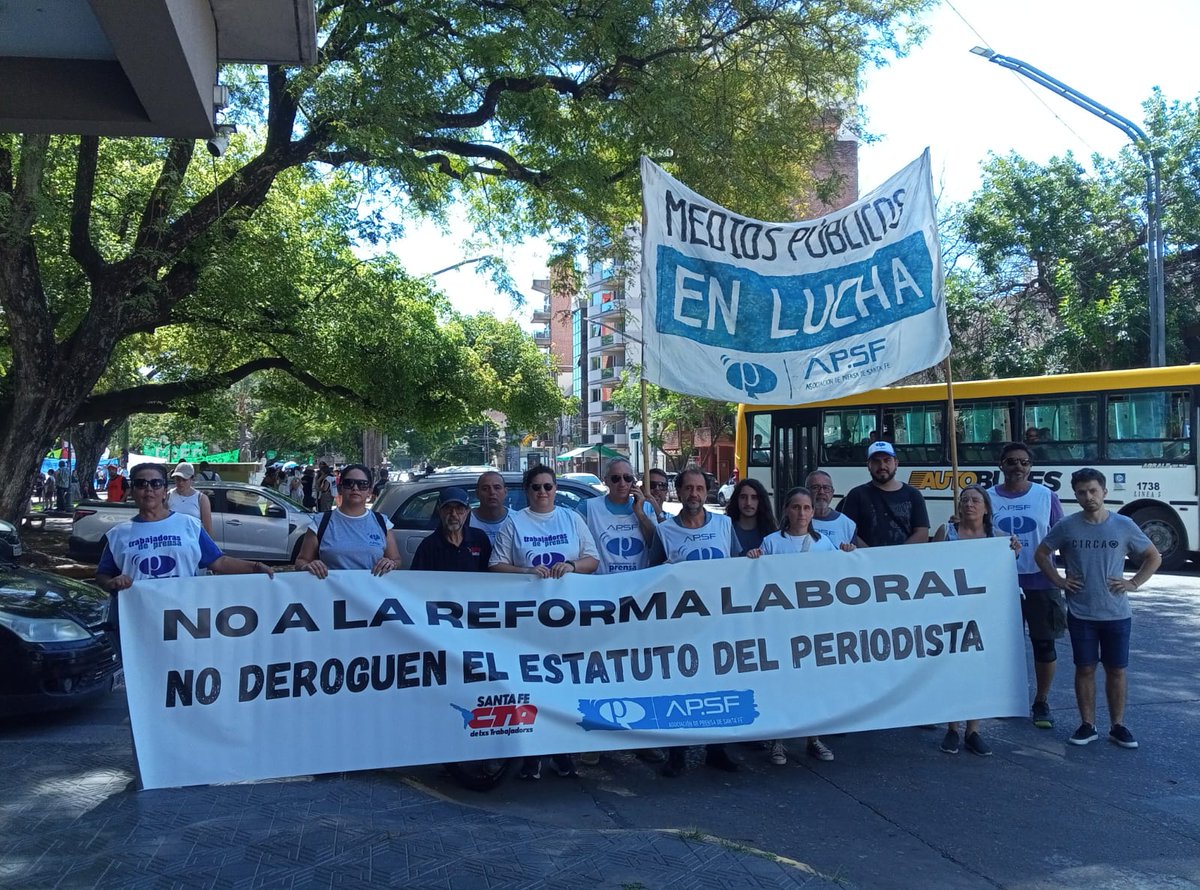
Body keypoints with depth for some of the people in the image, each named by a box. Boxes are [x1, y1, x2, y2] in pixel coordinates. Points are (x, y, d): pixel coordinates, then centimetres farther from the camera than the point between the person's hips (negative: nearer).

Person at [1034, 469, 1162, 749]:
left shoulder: (1124, 525, -2)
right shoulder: (1067, 526, -3)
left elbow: (1154, 557, 9)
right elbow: (1041, 553, 10)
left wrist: (1133, 583, -1)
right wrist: (1058, 580, 1)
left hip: (1117, 613, 0)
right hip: (1080, 614, 0)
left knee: (1116, 670, 8)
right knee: (1085, 669, 6)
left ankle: (1118, 726, 20)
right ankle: (1087, 725, 16)